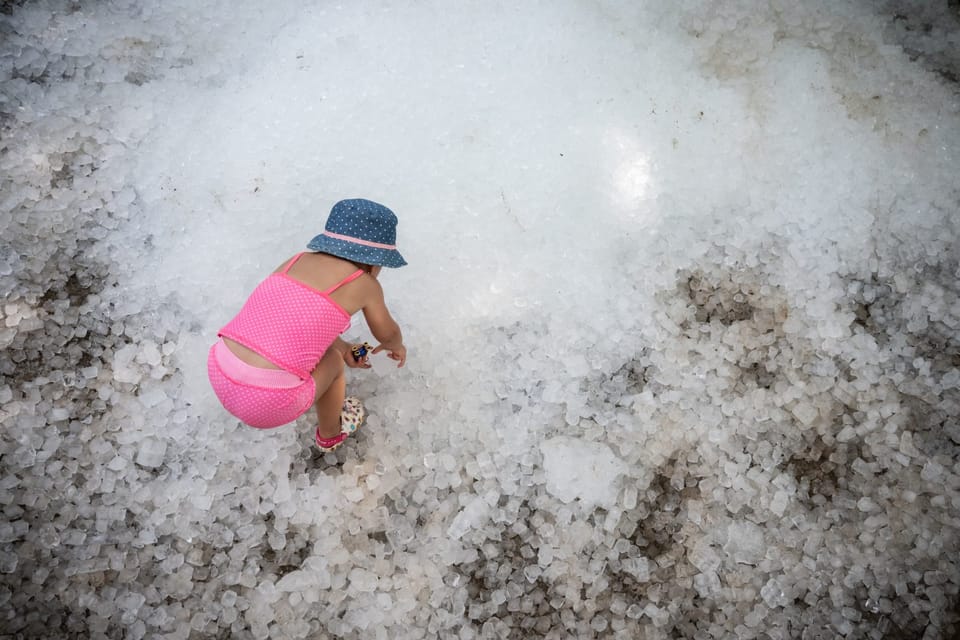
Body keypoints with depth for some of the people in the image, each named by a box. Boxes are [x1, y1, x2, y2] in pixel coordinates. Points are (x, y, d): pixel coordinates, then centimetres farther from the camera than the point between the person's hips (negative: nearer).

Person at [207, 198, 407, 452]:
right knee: (332, 363, 23)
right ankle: (330, 434, 48)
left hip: (220, 375, 6)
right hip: (267, 403, -6)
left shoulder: (296, 261, 14)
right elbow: (387, 333, 20)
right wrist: (396, 345, 42)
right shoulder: (365, 284, 1)